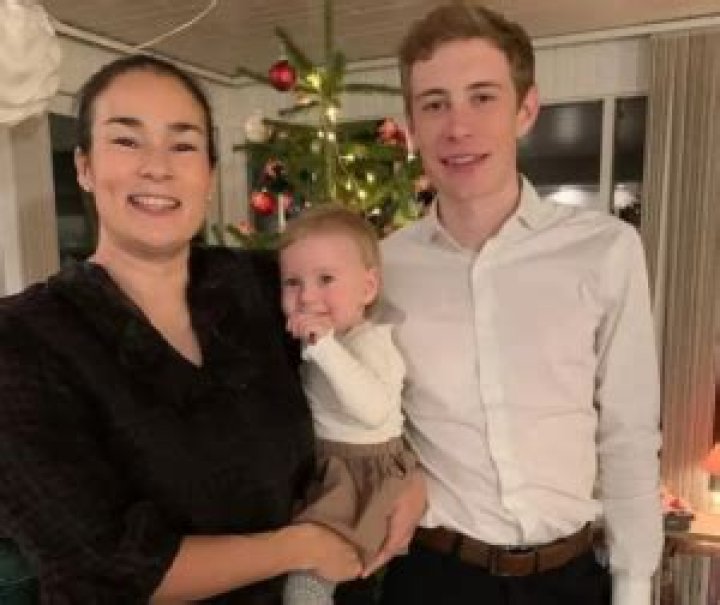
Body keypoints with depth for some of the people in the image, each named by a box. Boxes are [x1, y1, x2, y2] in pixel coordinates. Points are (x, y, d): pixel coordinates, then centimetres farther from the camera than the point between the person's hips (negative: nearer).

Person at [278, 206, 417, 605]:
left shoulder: (370, 341, -20)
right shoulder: (310, 341, 3)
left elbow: (375, 410, -38)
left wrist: (326, 347, -41)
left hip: (365, 469, -8)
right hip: (316, 462, 8)